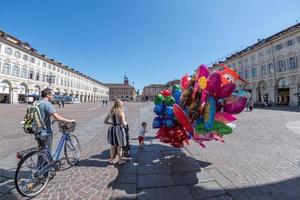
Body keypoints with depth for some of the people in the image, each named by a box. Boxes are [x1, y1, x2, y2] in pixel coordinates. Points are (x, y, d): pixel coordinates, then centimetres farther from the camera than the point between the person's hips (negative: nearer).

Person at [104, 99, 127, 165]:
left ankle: (111, 160, 33)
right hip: (119, 129, -4)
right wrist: (126, 123, 5)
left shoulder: (111, 112, 1)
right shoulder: (121, 113, -14)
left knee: (112, 146, 20)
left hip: (112, 129, 5)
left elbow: (105, 121, 5)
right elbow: (123, 123, -16)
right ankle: (120, 160, 27)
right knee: (119, 146, 12)